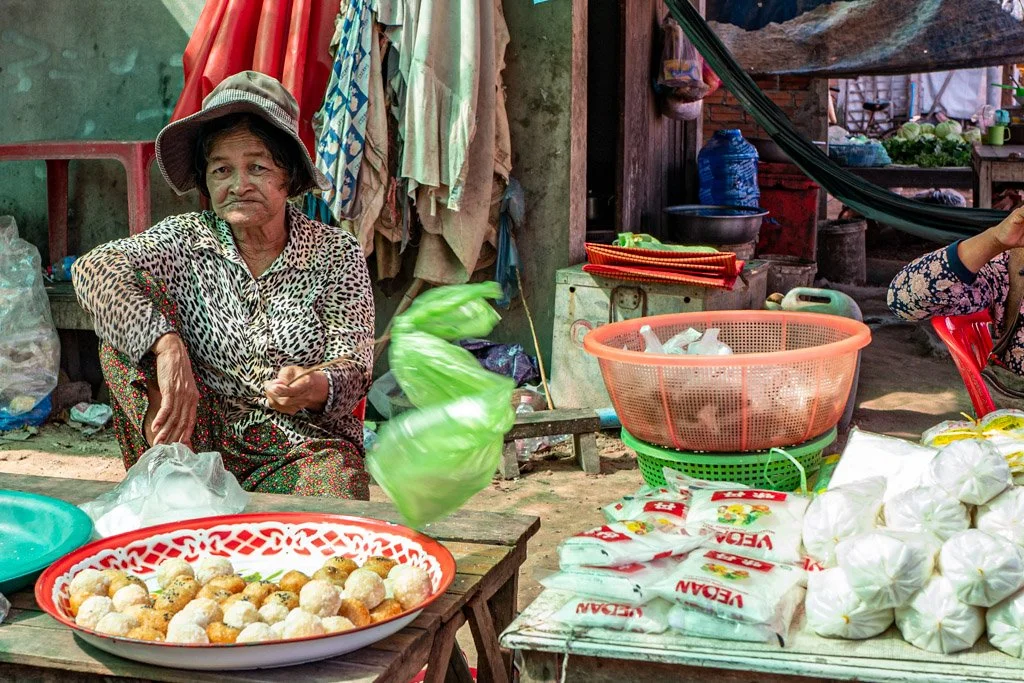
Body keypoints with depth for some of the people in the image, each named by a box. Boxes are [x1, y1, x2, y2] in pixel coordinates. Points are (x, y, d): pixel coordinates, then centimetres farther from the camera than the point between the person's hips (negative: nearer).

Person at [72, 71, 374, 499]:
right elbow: (94, 269, -16)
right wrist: (167, 347, -34)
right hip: (205, 437, 2)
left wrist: (314, 388, -30)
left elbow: (353, 367, -5)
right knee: (127, 317, -16)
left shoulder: (336, 254, 2)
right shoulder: (185, 240, 3)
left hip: (305, 443, -2)